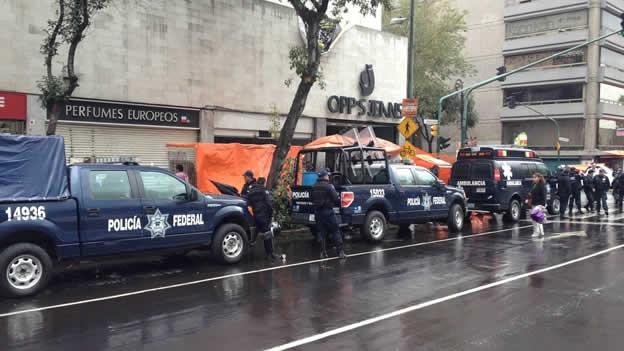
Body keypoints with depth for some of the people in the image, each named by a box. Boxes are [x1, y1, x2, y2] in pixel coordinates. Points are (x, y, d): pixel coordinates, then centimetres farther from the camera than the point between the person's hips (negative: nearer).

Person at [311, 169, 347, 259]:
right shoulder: (329, 186, -11)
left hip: (317, 212, 6)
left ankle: (323, 252, 9)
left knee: (321, 232, 11)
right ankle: (340, 251, 0)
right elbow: (336, 198, -12)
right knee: (336, 231, 2)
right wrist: (339, 200, 7)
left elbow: (312, 200, 14)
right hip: (328, 211, -6)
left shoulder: (314, 187, 8)